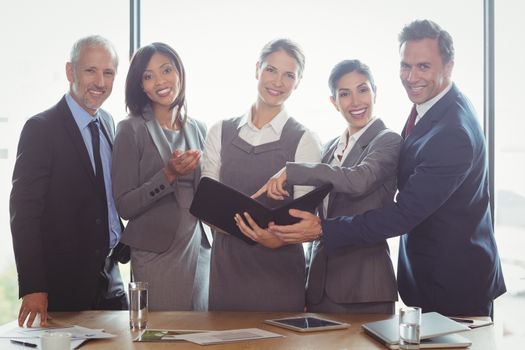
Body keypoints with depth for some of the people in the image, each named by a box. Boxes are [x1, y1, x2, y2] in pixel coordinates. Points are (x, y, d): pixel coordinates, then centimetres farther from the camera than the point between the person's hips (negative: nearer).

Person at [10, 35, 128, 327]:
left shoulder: (109, 123, 8)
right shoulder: (41, 128, -13)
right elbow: (24, 211, -16)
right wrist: (32, 288, -19)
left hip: (109, 280, 7)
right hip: (62, 284, -6)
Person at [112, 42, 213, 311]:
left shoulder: (198, 129, 9)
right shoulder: (132, 130, -5)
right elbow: (123, 206, -10)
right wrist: (169, 175, -20)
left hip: (200, 248, 5)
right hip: (157, 255, -4)